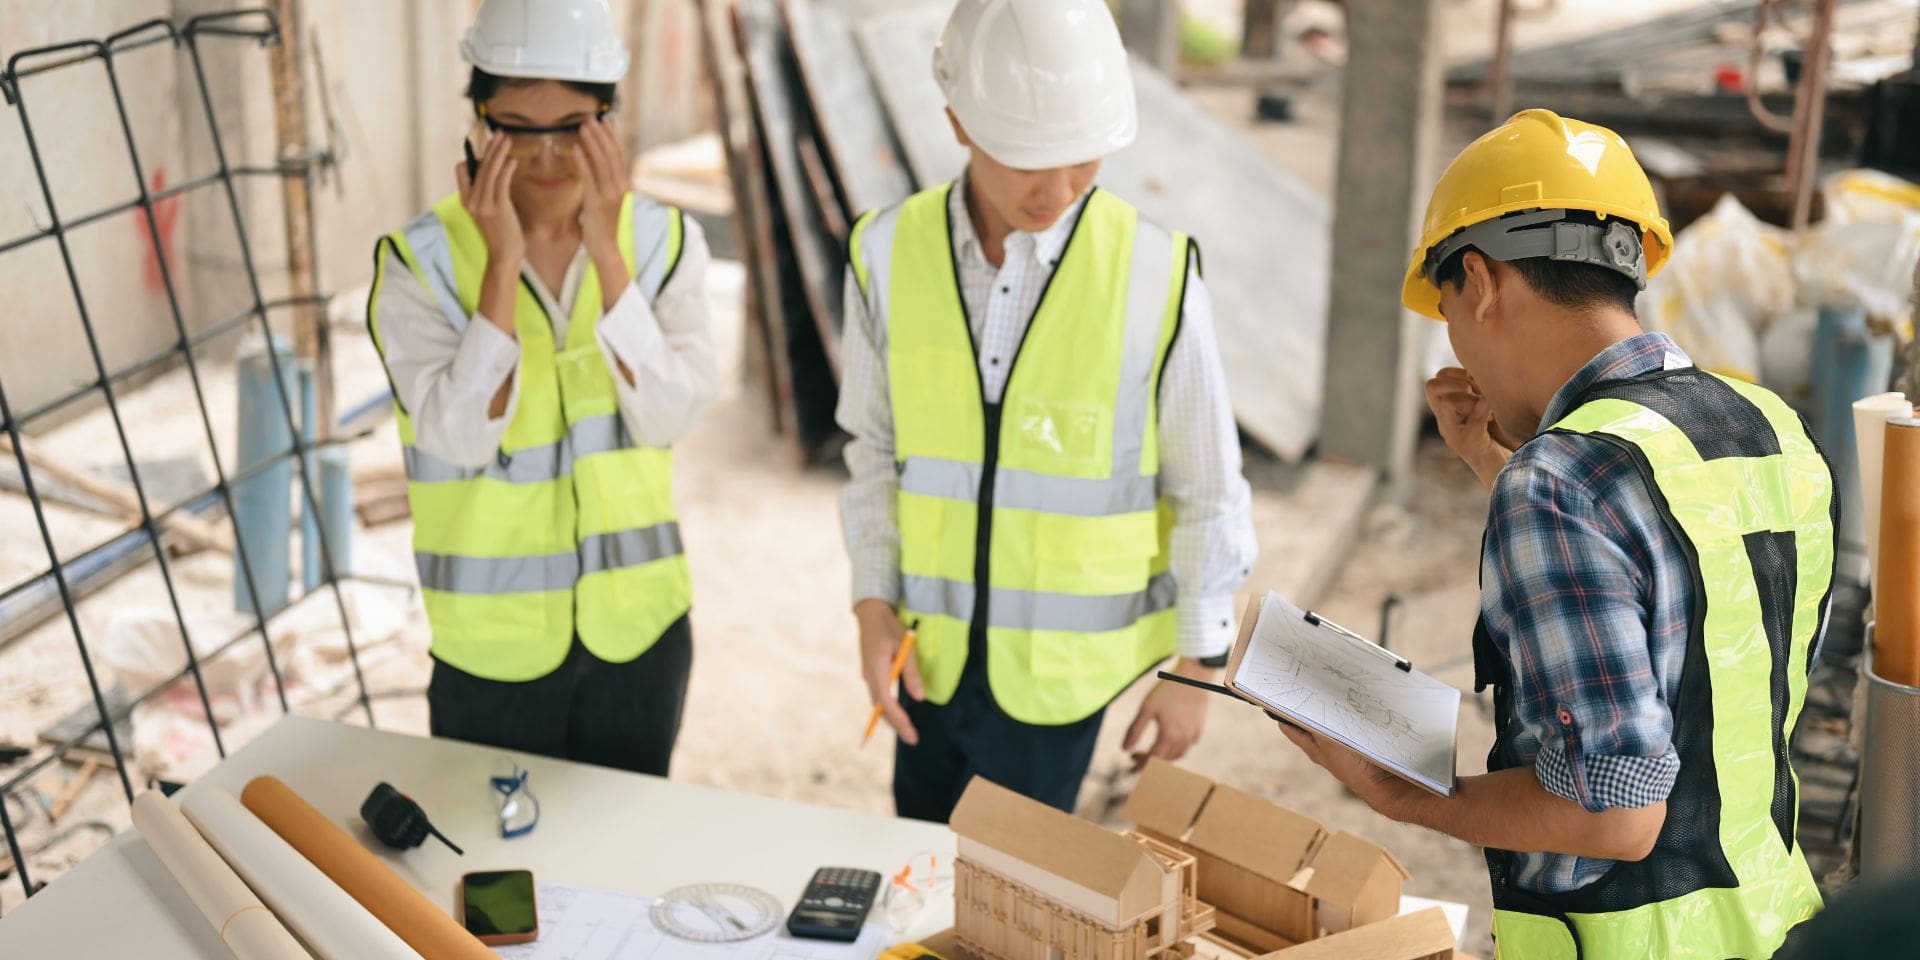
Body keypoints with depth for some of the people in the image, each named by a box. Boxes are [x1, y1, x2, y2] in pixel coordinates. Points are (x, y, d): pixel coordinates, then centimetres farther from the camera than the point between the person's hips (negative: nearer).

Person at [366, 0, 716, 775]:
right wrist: (503, 264, -24)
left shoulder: (661, 240, -4)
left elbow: (666, 418, -16)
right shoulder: (423, 259, -11)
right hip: (492, 642, -2)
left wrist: (606, 251, -22)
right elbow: (461, 436, -21)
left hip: (638, 629, 2)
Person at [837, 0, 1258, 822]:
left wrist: (1196, 667, -1)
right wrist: (872, 605, -2)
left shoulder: (1156, 276, -15)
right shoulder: (888, 253, -7)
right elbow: (877, 451, 5)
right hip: (930, 652, 3)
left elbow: (1209, 494, -5)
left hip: (1060, 667, -3)